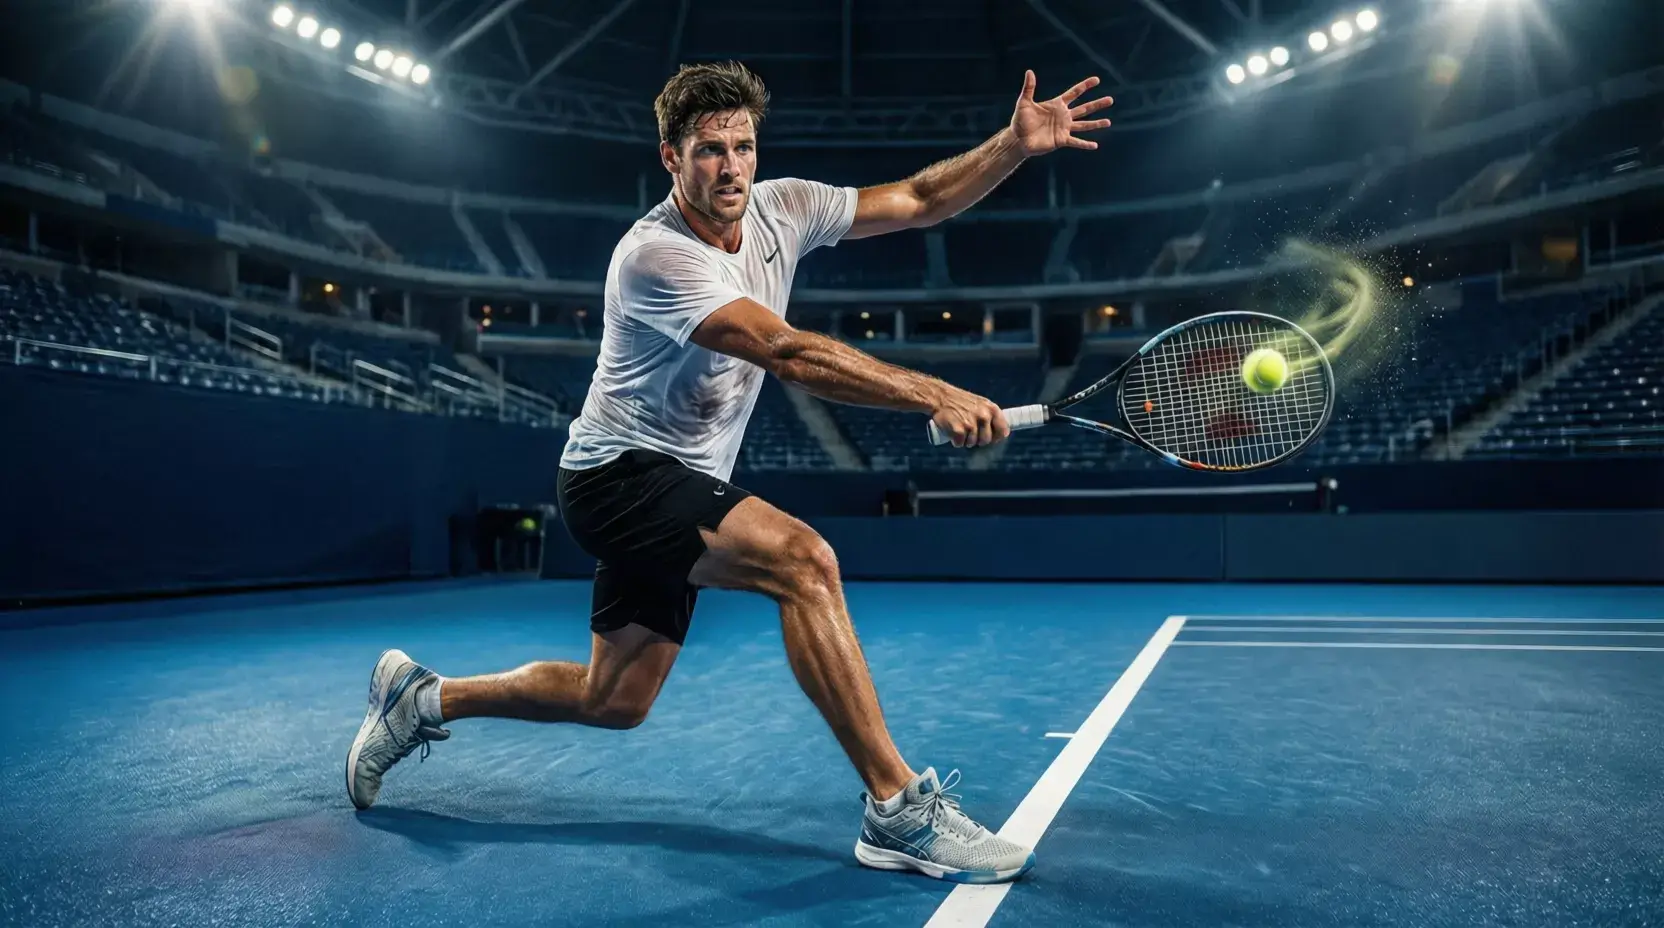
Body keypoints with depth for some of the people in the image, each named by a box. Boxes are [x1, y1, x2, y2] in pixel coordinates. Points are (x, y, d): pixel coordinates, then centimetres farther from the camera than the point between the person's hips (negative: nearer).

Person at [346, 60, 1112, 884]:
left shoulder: (779, 209, 0)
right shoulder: (655, 256, -23)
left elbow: (918, 200, 2)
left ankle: (423, 698, 34)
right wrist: (934, 395, -40)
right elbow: (788, 354, -34)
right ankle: (898, 810, -22)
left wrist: (1015, 144, -12)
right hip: (617, 474, -8)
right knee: (802, 559, -30)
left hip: (675, 486, 8)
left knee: (613, 701, 14)